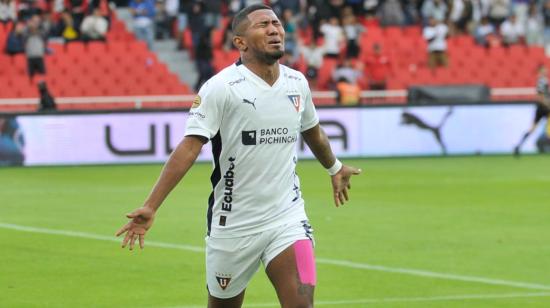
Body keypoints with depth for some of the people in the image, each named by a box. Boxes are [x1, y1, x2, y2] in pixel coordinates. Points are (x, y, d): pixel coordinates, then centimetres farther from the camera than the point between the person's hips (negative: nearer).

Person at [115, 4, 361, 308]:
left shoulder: (297, 83, 4)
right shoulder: (221, 87, -13)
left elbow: (313, 132, 25)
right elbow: (188, 147, -19)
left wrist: (335, 168, 43)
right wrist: (150, 207, -26)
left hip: (287, 217, 3)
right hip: (233, 223, -3)